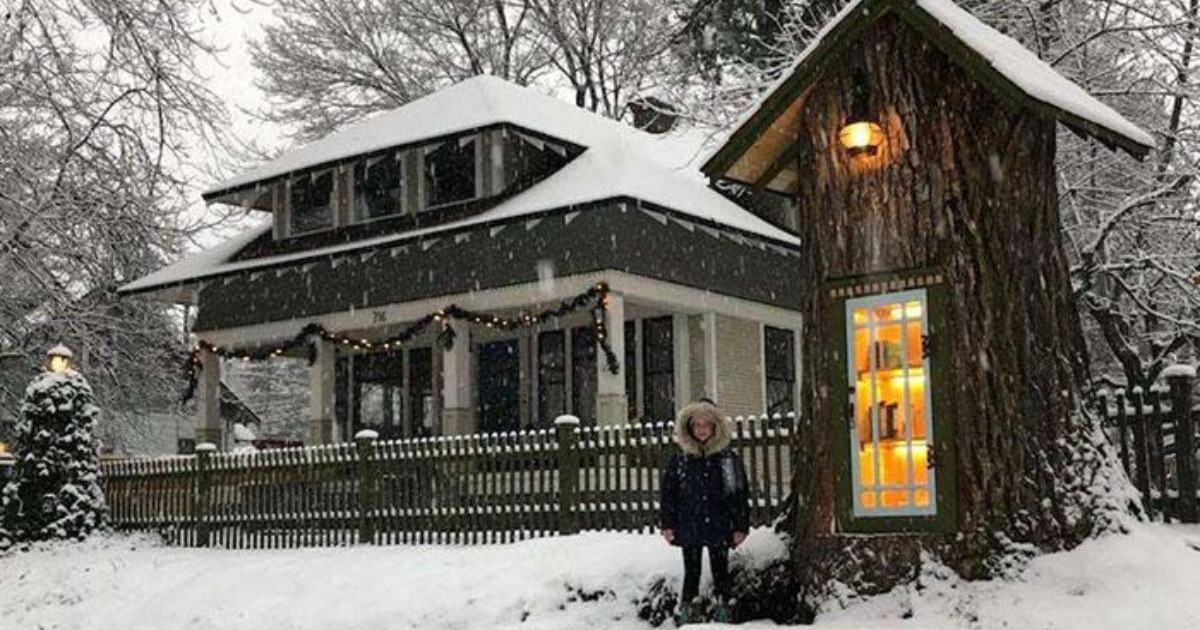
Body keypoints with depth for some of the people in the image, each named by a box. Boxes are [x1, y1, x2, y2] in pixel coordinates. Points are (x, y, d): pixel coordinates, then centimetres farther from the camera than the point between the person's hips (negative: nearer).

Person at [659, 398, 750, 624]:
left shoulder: (728, 458, 0)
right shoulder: (680, 459, 3)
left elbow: (740, 493, 0)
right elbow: (668, 492, 5)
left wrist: (741, 526, -3)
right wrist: (667, 524, 0)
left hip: (719, 527, -1)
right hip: (689, 528, 1)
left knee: (721, 572, 7)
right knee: (691, 572, 7)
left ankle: (722, 613, 14)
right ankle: (686, 614, 12)